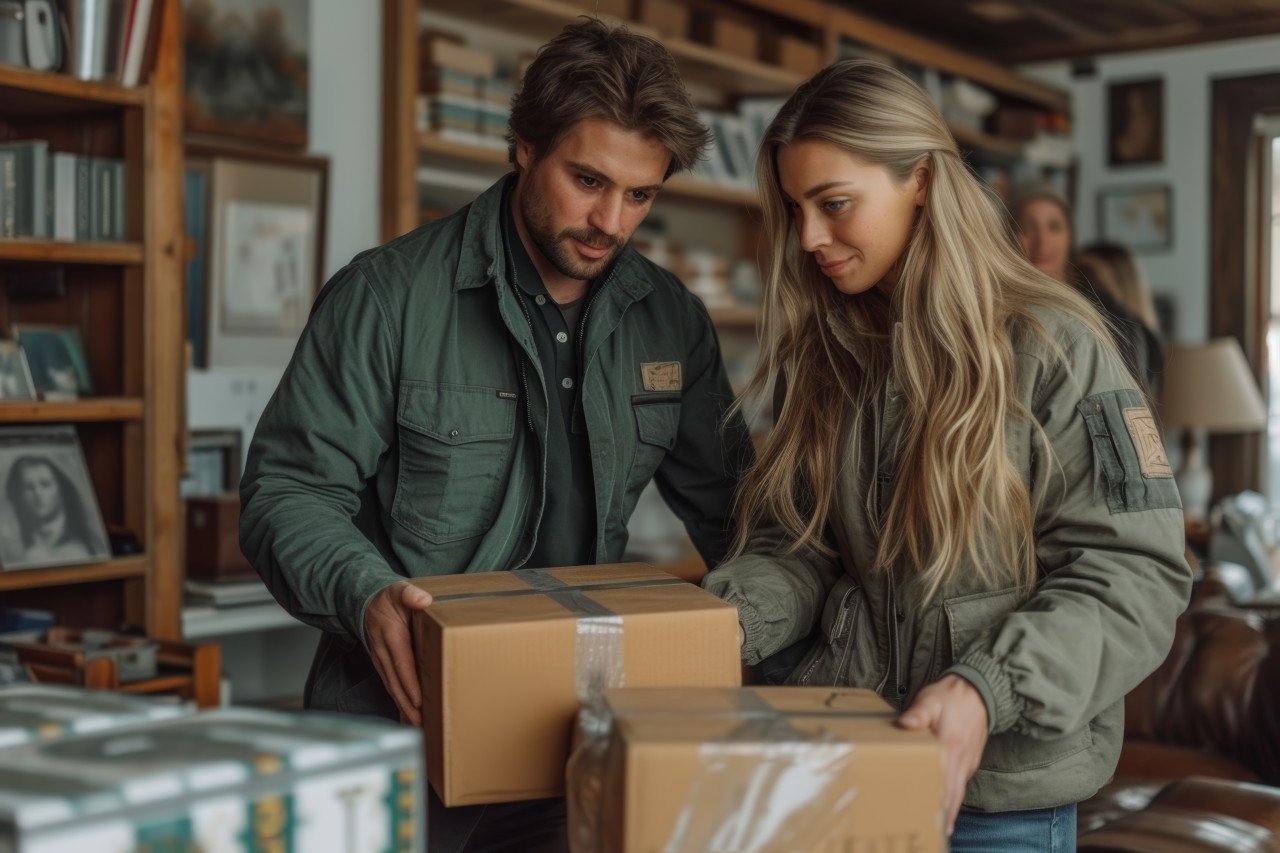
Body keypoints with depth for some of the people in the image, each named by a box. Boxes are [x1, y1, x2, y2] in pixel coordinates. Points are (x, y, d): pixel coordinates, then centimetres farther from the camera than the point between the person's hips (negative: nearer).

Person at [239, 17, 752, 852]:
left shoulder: (672, 320, 7)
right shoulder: (390, 294, -7)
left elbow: (730, 507, 15)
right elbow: (287, 490, -6)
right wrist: (366, 591, -23)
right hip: (400, 723, -3)